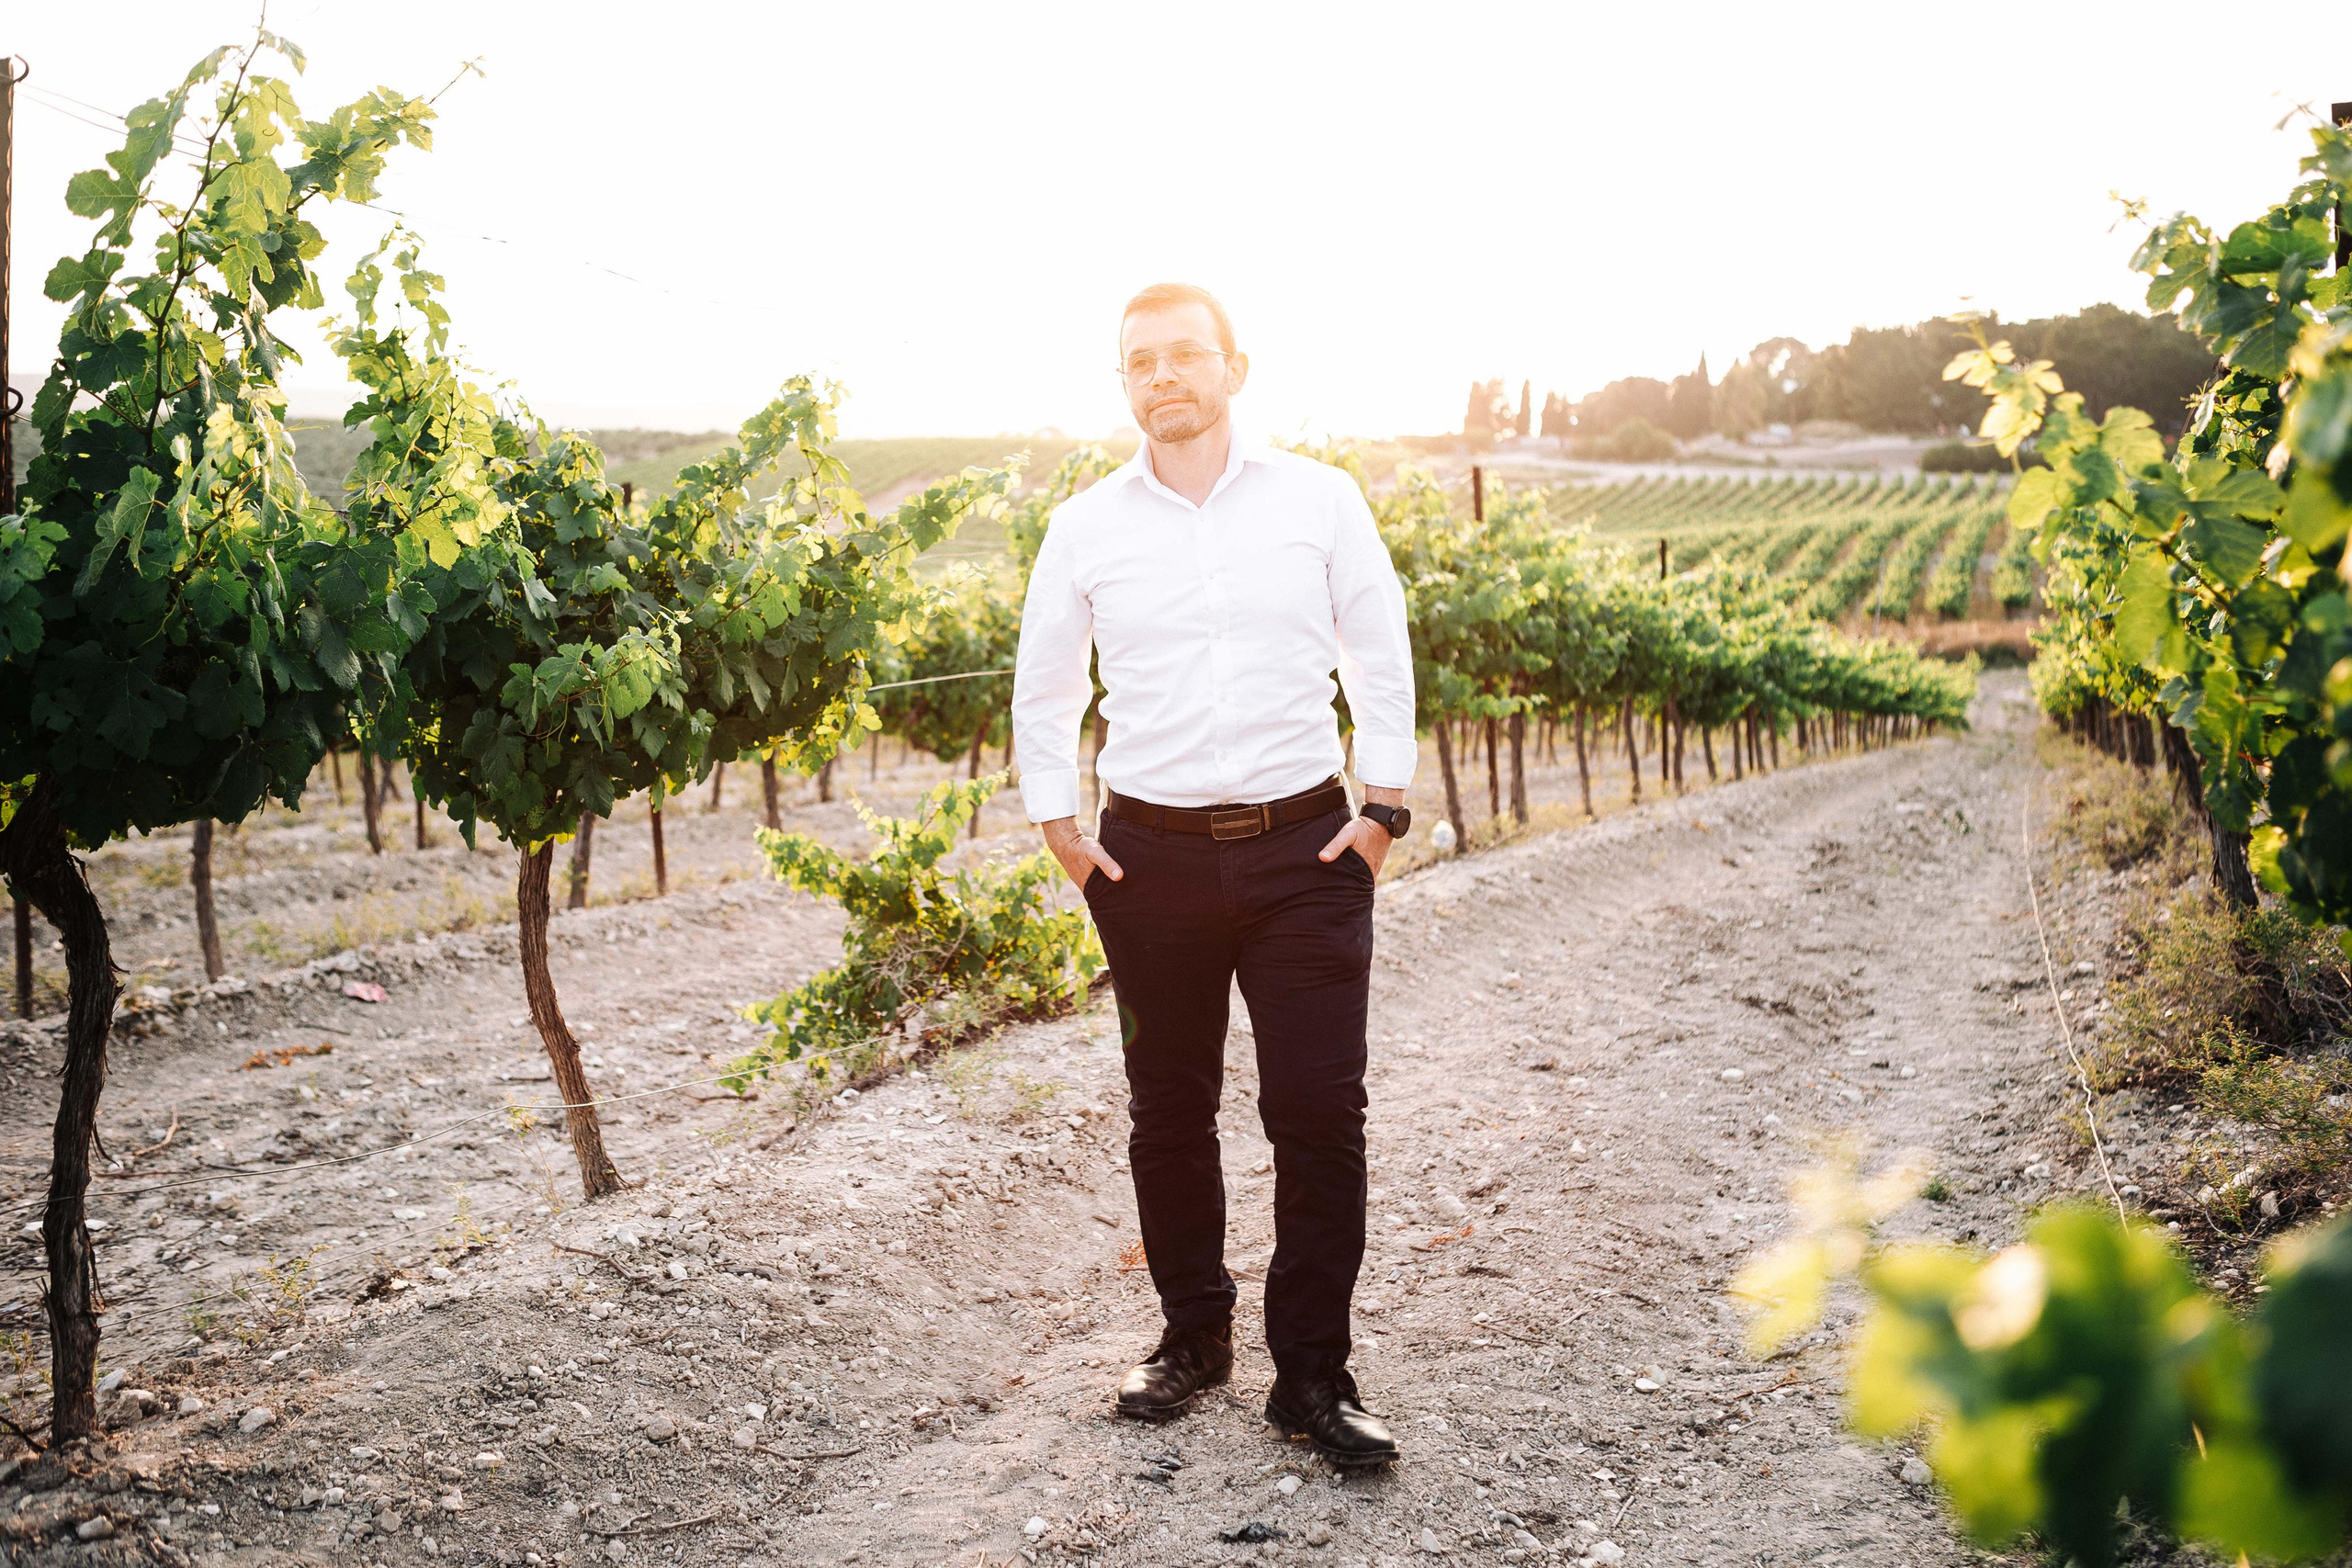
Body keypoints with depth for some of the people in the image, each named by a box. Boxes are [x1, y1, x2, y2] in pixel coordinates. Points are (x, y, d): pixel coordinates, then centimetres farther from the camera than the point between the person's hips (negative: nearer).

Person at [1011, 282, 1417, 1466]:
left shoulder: (1319, 500, 2)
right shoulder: (1086, 526, 4)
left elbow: (1380, 657, 8)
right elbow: (1043, 687, 15)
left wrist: (1384, 804, 3)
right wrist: (1056, 822, 8)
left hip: (1306, 846, -1)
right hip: (1152, 852, 1)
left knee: (1320, 1114, -2)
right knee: (1168, 1114, 10)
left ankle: (1313, 1376, 11)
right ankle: (1193, 1336, 28)